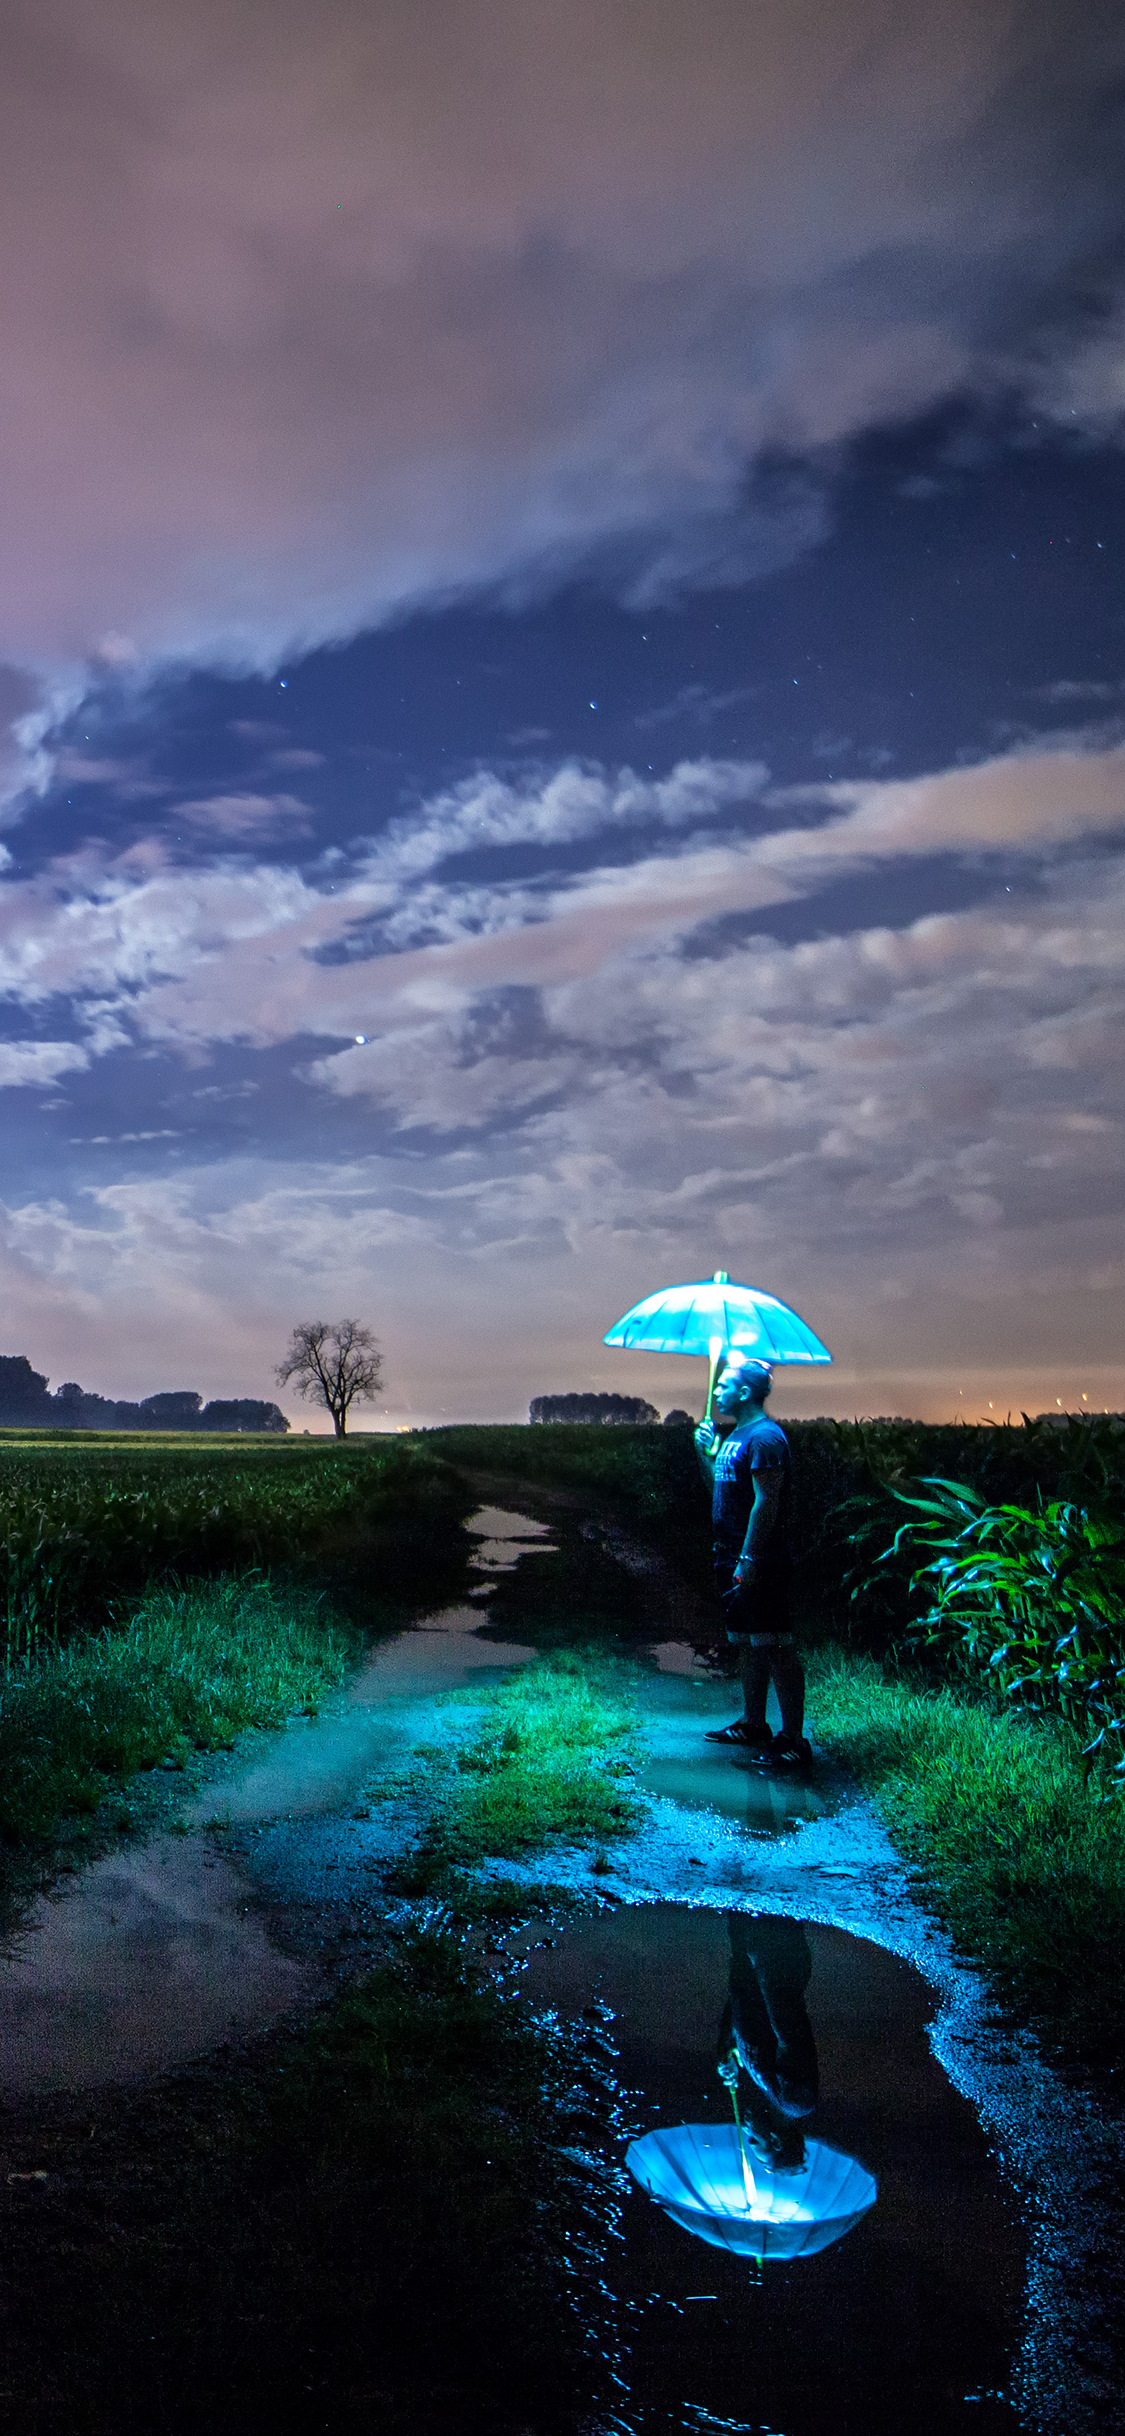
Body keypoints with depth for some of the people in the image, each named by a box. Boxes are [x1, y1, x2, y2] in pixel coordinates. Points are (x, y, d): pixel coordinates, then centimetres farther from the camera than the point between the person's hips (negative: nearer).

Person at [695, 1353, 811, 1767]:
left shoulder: (765, 1437, -15)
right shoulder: (735, 1434, 16)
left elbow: (765, 1502, -21)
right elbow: (720, 1489, 23)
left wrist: (748, 1559, -24)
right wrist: (706, 1453, 9)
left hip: (758, 1562, -10)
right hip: (733, 1557, 10)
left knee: (775, 1647, -6)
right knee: (746, 1643, 17)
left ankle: (793, 1740, -2)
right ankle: (752, 1725, 29)